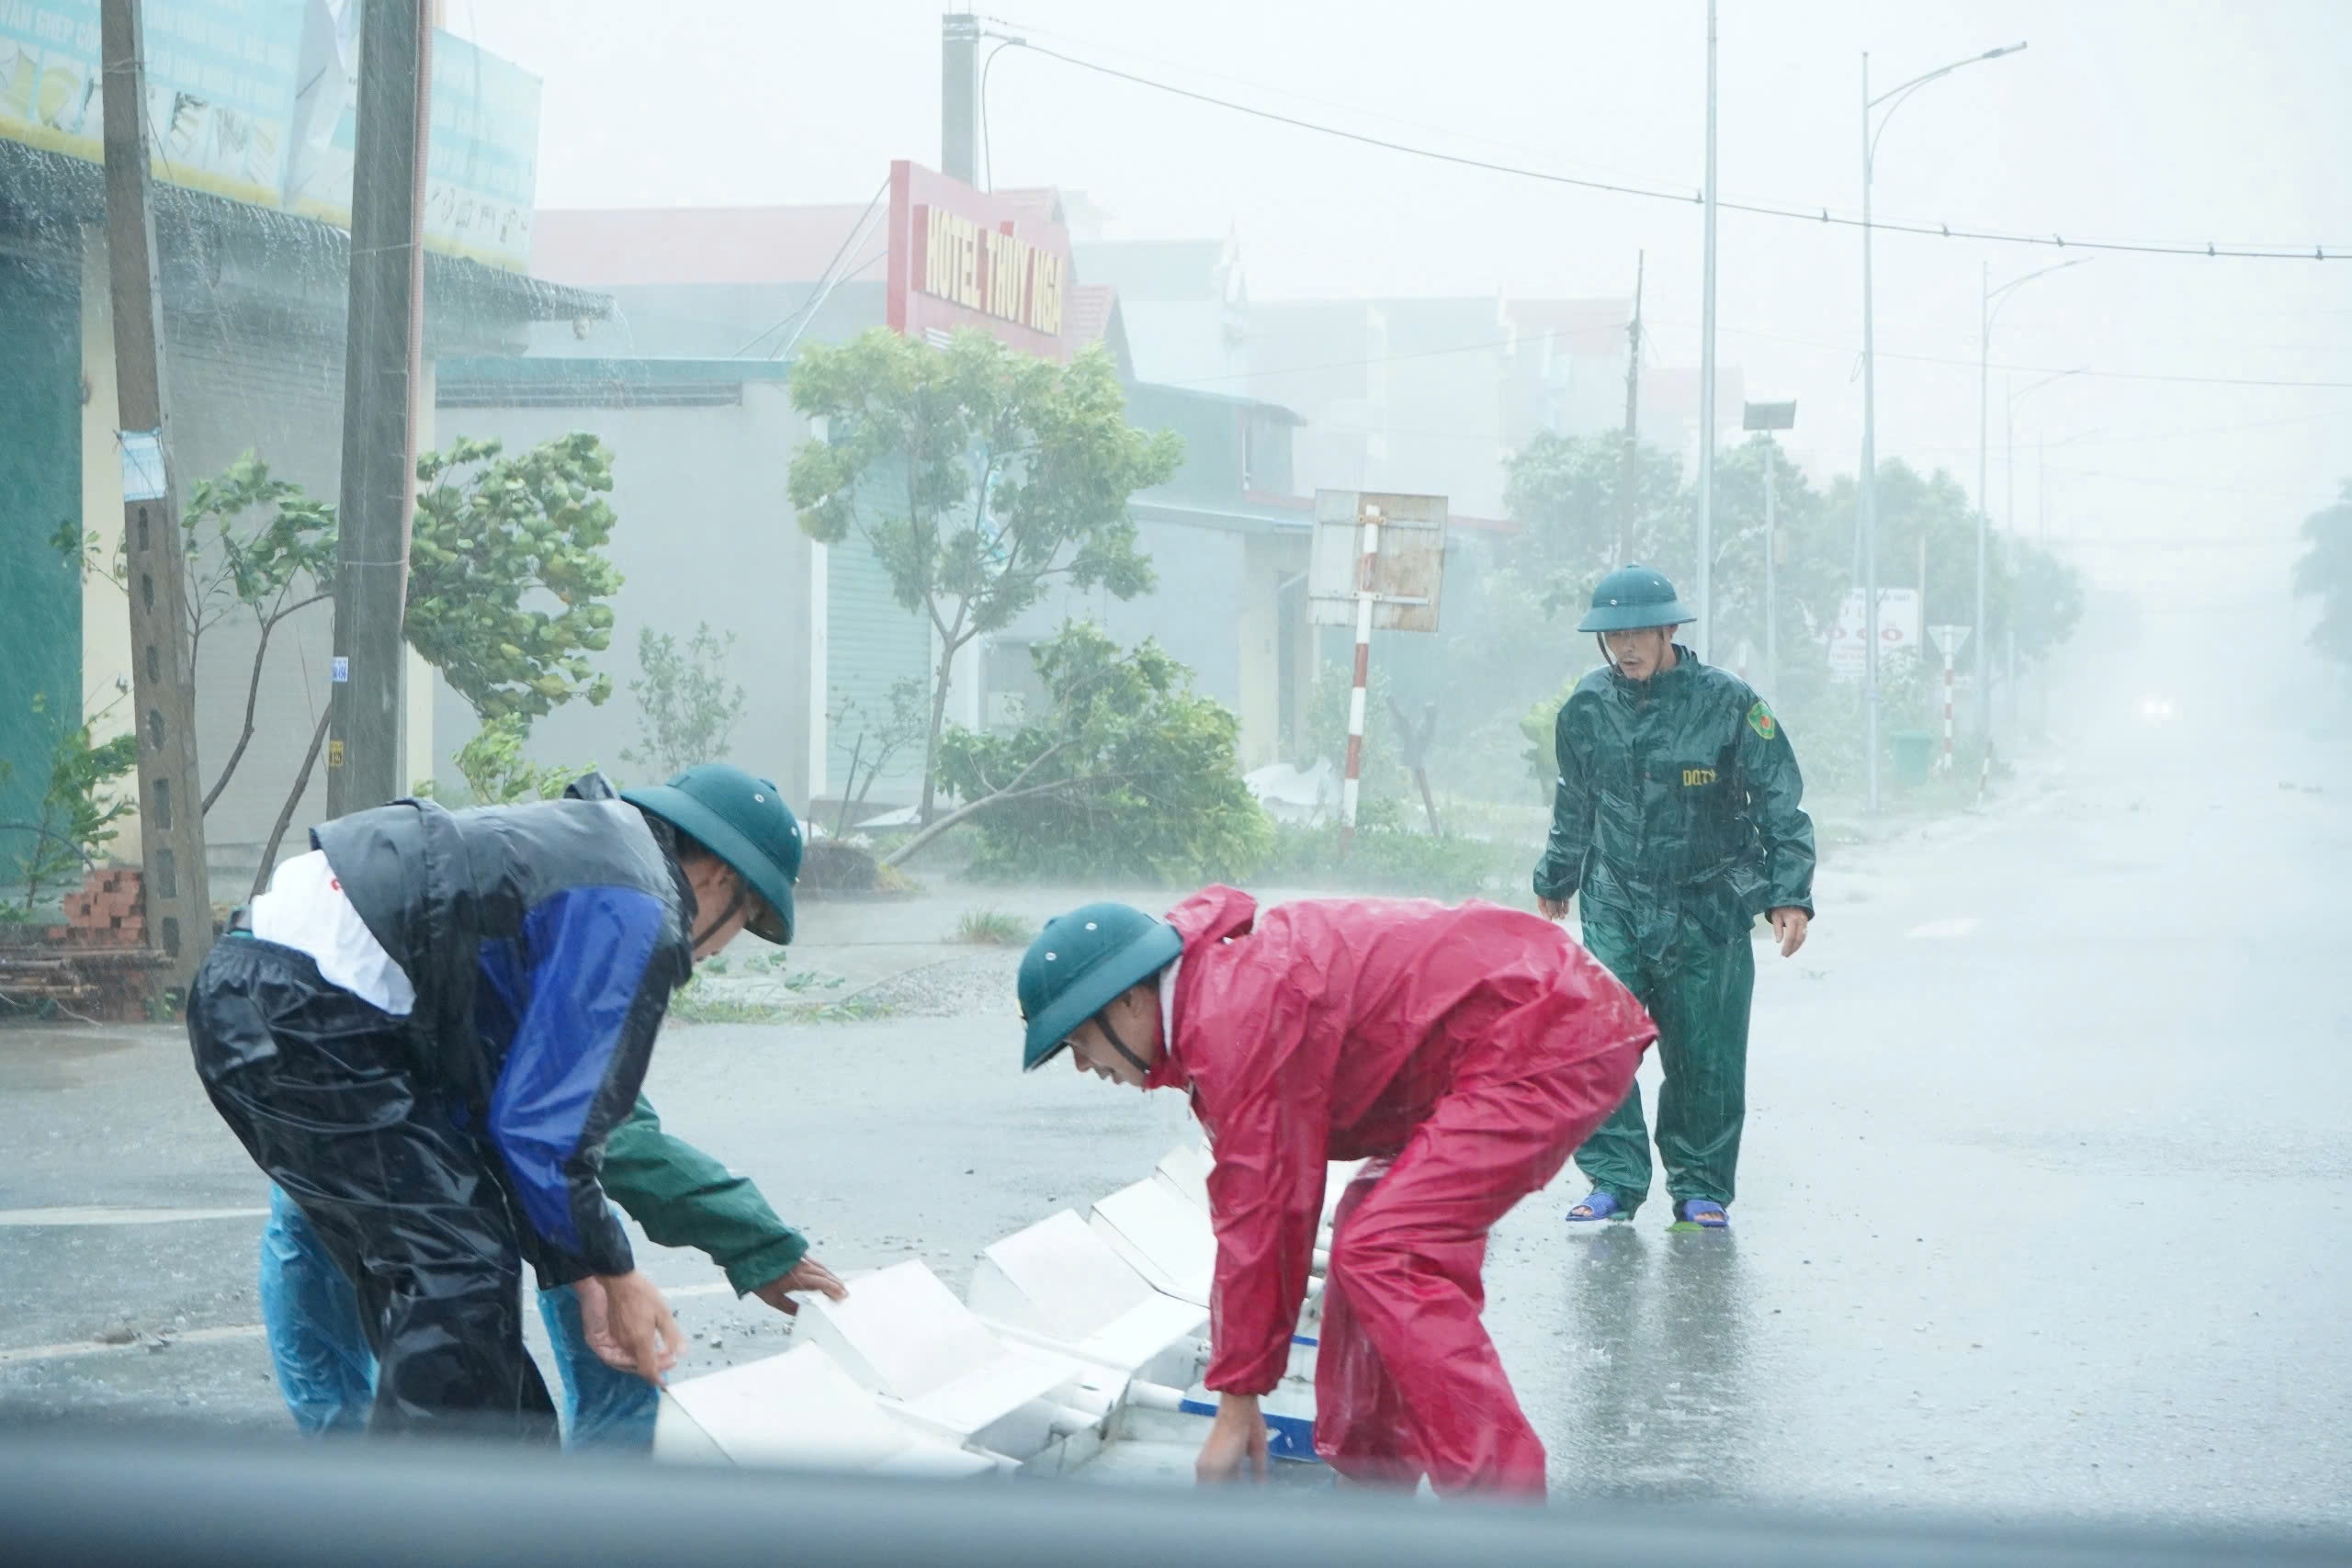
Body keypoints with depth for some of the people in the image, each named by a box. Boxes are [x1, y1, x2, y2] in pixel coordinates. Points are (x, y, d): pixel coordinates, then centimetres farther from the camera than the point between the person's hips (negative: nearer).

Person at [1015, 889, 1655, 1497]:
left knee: (1383, 1255, -16)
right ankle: (1371, 1475, 24)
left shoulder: (1236, 1017, -19)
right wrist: (1238, 1397, 18)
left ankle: (1502, 1503, -19)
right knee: (1378, 1235, 19)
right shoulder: (1214, 999, 14)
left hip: (1551, 1040, -11)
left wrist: (1237, 1406, -10)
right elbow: (1241, 1208, 18)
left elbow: (1262, 1213, -17)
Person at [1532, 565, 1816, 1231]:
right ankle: (1614, 1179, -1)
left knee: (1703, 1055, 2)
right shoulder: (1588, 705, 2)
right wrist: (1554, 880, 28)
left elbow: (1780, 804, -4)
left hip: (1708, 910, -2)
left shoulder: (1727, 701, -9)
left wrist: (1790, 895, -9)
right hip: (1615, 906, 2)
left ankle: (1700, 1186, 16)